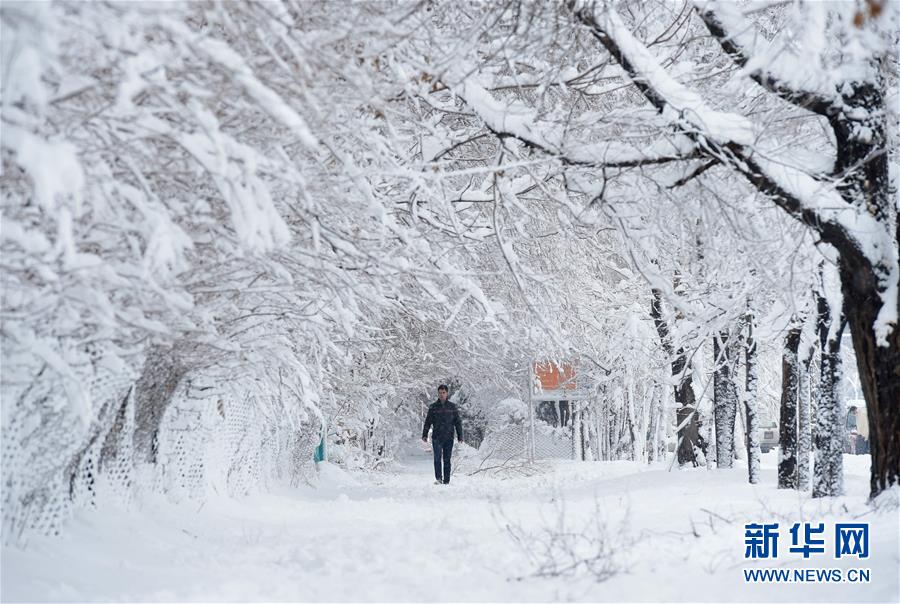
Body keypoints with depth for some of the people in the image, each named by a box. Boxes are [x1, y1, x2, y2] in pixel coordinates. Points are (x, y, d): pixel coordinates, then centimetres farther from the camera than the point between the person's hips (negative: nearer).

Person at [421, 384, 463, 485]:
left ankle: (446, 480, 7)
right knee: (437, 458, -13)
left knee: (447, 460, 4)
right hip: (436, 438, -1)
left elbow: (458, 422, 10)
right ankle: (438, 478, -17)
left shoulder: (452, 407, 8)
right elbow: (428, 422, 6)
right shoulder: (433, 407, 6)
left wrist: (460, 436, 5)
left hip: (449, 438, 1)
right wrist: (424, 435, -2)